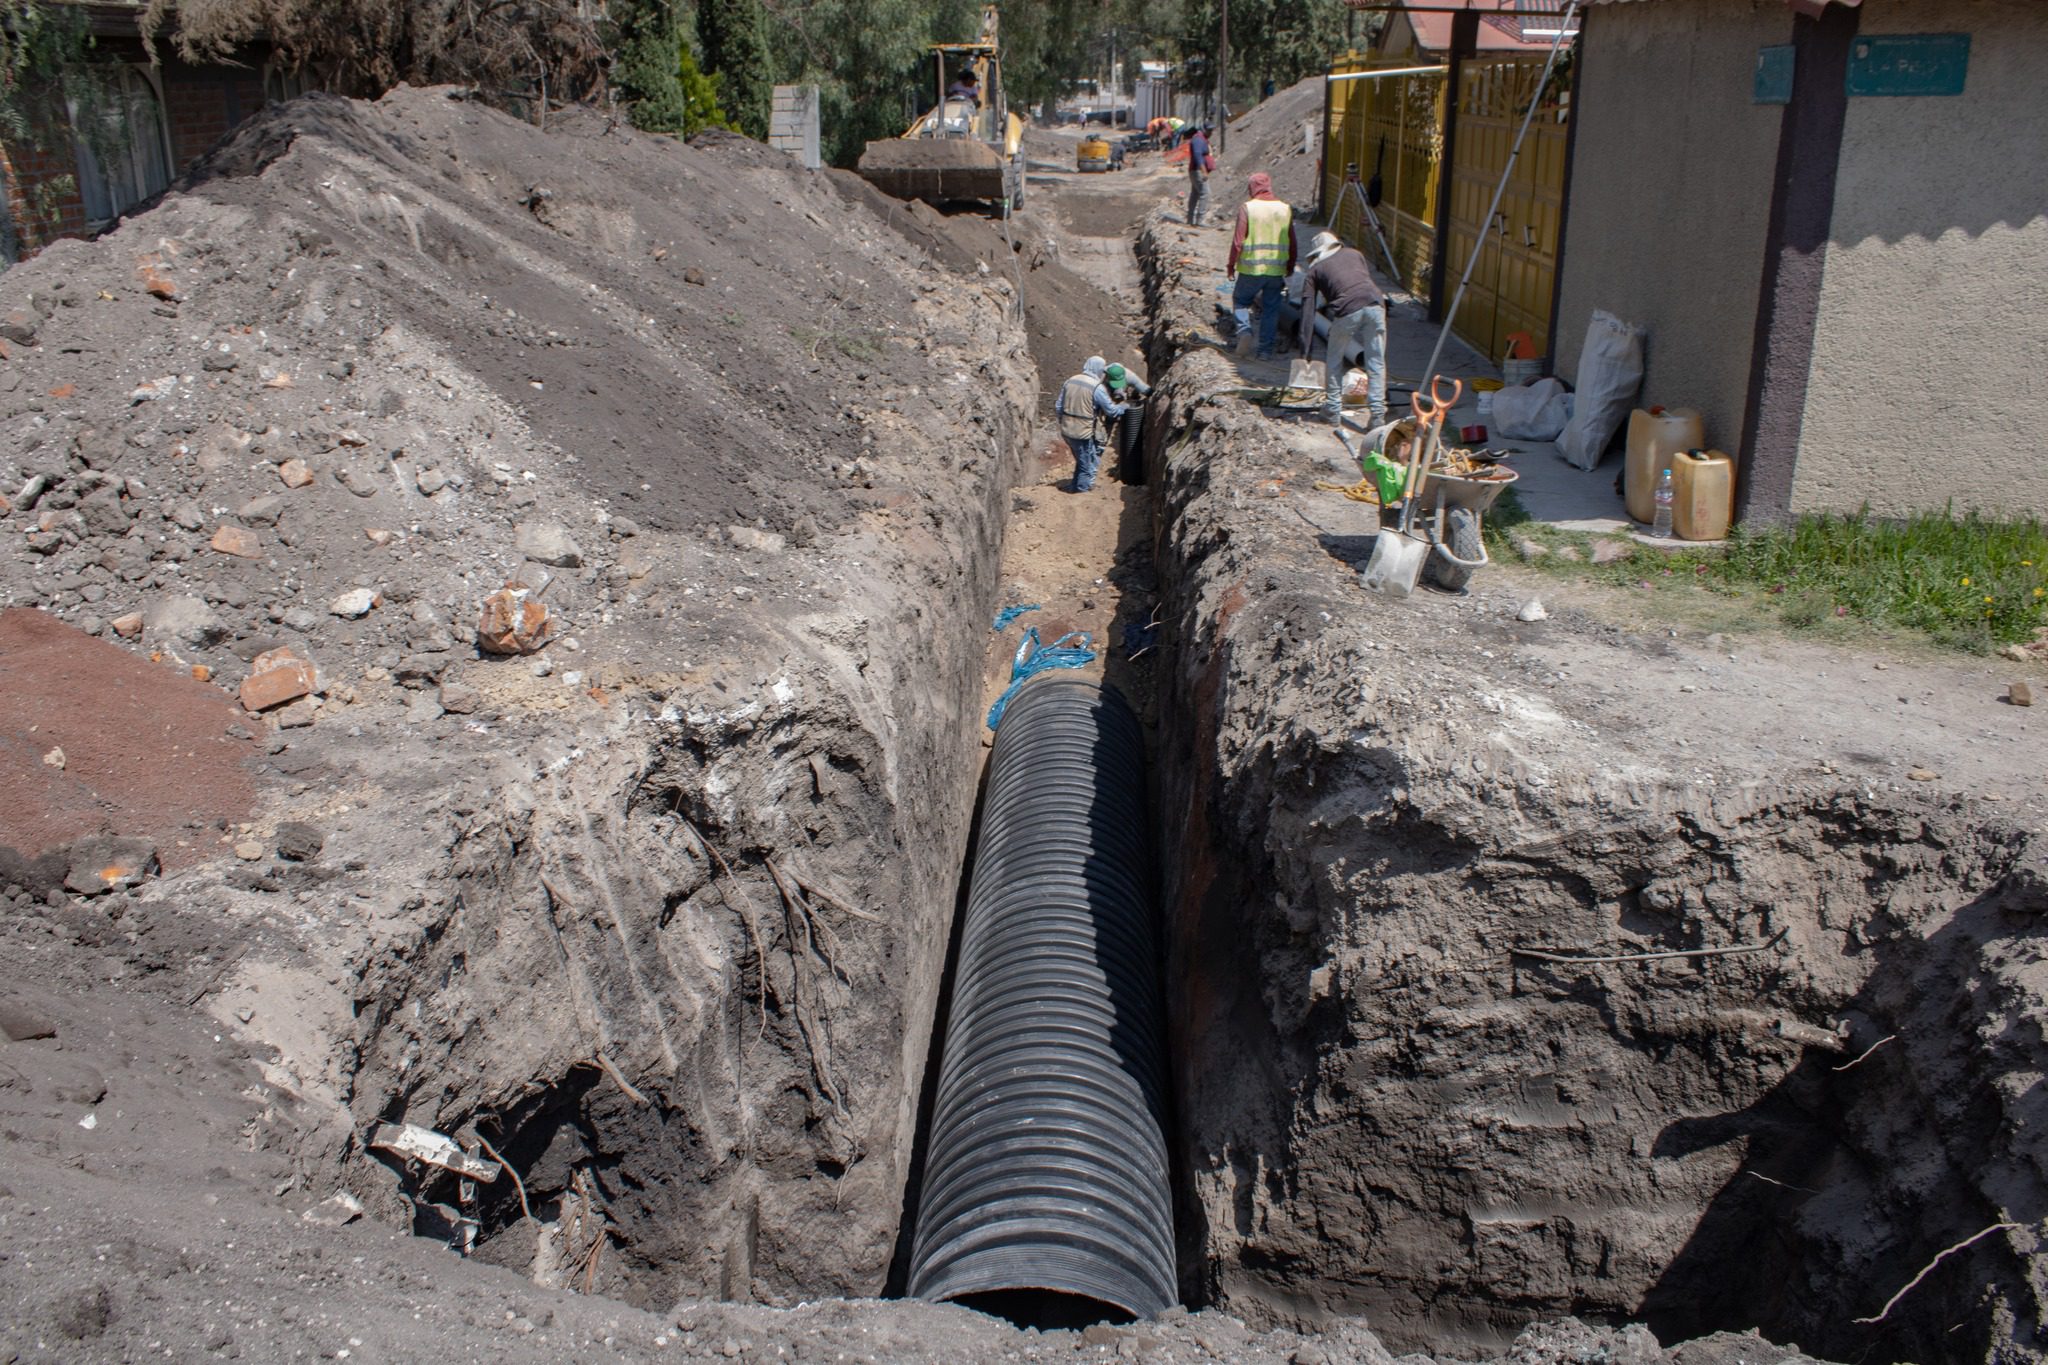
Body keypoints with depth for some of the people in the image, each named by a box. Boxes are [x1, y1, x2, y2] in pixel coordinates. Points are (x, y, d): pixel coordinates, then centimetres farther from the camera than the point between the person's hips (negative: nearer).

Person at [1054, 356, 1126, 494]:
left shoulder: (1070, 382, 3)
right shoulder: (1097, 388, -15)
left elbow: (1058, 407, 7)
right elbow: (1111, 410, -6)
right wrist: (1124, 407, 13)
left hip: (1067, 431, 7)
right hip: (1084, 433, -7)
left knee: (1081, 461, 27)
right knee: (1088, 465, 13)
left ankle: (1078, 487, 39)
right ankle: (1082, 491, 22)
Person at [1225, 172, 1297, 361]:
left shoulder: (1247, 207, -8)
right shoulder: (1285, 209, 4)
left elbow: (1238, 240, -10)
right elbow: (1292, 242, 9)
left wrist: (1231, 264, 0)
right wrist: (1290, 266, 22)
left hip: (1251, 268, -3)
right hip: (1277, 269, 3)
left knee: (1240, 299, 18)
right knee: (1271, 308, 11)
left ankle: (1244, 328, -7)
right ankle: (1266, 350, 11)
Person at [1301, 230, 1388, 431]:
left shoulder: (1316, 269, 21)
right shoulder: (1353, 253, 29)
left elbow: (1307, 307, 16)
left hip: (1347, 310, -2)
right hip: (1375, 303, 2)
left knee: (1334, 360, 19)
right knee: (1376, 363, 10)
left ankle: (1333, 411, 22)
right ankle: (1378, 416, 6)